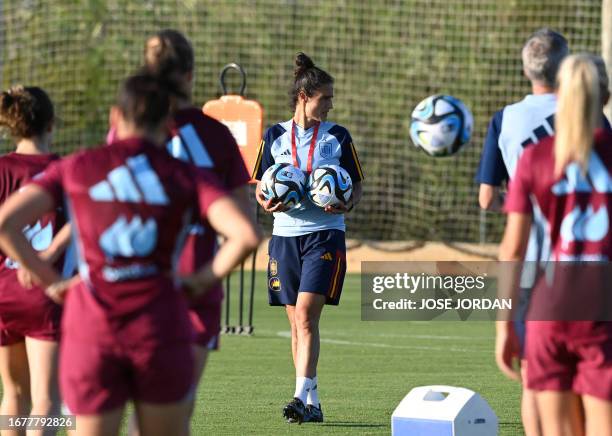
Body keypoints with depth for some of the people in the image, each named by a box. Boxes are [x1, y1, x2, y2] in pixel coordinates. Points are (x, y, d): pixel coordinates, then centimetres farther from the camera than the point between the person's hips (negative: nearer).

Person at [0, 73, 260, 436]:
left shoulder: (75, 169, 7)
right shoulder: (189, 177, 5)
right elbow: (247, 235, -10)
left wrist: (50, 279, 6)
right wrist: (205, 278, 6)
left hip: (91, 334, 0)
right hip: (161, 331, 0)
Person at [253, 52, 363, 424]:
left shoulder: (338, 136, 3)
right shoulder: (275, 136, 7)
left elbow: (357, 185, 7)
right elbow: (261, 188, 12)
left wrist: (347, 204, -14)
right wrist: (268, 203, -10)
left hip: (325, 234, -3)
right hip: (285, 235, 3)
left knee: (306, 315, -16)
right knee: (297, 322, 5)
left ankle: (303, 397, -20)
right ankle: (313, 405, 12)